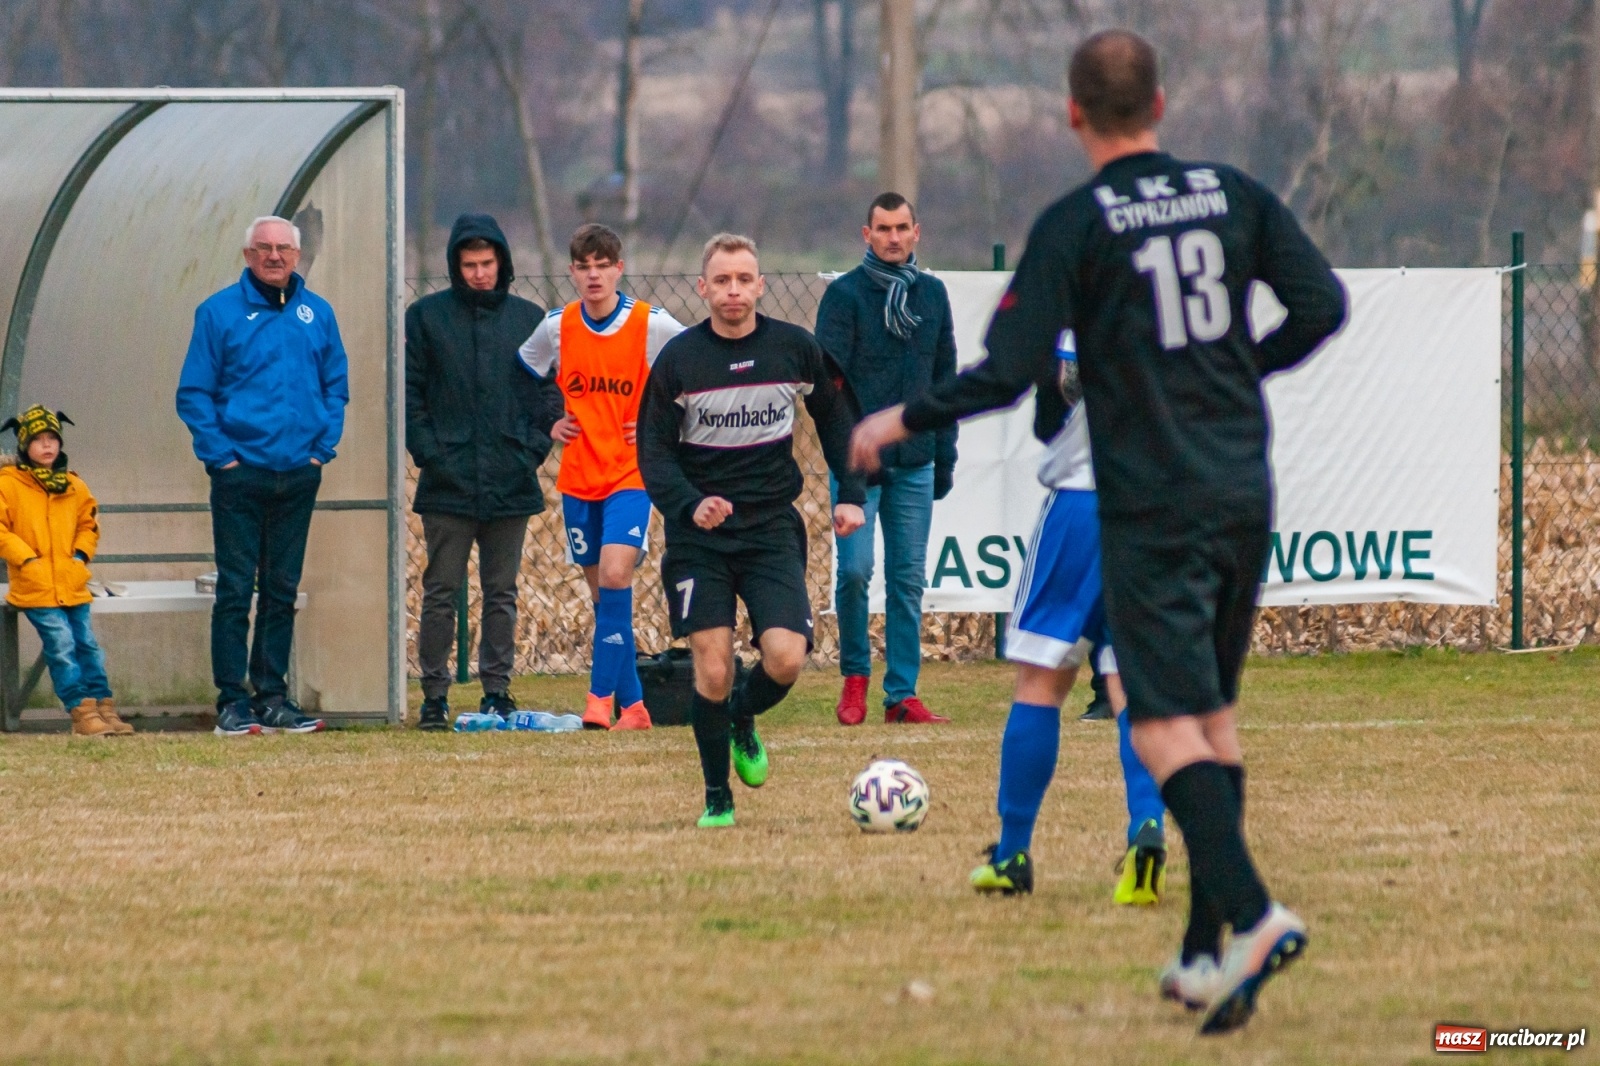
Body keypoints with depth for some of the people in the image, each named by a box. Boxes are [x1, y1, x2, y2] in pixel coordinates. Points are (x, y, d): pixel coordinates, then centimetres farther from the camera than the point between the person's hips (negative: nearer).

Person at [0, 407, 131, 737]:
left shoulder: (73, 486, 11)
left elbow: (88, 523, 19)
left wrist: (82, 552, 2)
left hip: (73, 585, 5)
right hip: (36, 586, -5)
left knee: (88, 644, 5)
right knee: (61, 646, -13)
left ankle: (103, 706, 10)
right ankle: (81, 711, -12)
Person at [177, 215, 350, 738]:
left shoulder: (318, 314, 8)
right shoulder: (218, 313, -2)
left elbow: (336, 387, 13)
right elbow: (193, 394, -2)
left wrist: (322, 448, 2)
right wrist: (220, 454, -9)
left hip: (299, 475, 4)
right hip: (240, 474, -4)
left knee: (282, 590, 8)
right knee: (235, 589, -5)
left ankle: (272, 695, 14)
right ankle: (233, 700, -2)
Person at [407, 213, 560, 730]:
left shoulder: (529, 318, 8)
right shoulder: (427, 316, 3)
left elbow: (550, 392, 12)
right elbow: (409, 392, 3)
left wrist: (534, 449, -1)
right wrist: (427, 451, -8)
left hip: (511, 483, 2)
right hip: (448, 483, -2)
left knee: (502, 594, 6)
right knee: (441, 592, 0)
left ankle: (497, 689, 11)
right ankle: (435, 693, 4)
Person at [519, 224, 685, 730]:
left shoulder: (652, 325, -8)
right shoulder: (556, 327, 1)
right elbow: (523, 379, 20)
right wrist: (548, 424, 7)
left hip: (631, 473, -4)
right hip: (577, 476, 4)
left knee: (615, 574, -21)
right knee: (602, 590, 7)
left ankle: (602, 694, -17)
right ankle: (632, 704, 16)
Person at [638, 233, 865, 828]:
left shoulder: (794, 349, 0)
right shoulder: (678, 359, -5)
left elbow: (835, 418, 15)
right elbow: (654, 451, -3)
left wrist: (850, 495, 6)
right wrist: (689, 505, -21)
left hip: (772, 529, 1)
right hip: (698, 535, -1)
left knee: (786, 659, -15)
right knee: (712, 669, -9)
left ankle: (742, 721, 20)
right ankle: (716, 798, 8)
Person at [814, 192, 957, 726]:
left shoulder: (932, 294, 11)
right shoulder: (844, 293, -3)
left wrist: (945, 454, 12)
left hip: (915, 462, 4)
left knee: (908, 579, 3)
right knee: (854, 568, -10)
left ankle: (903, 693, 6)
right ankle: (855, 676, 9)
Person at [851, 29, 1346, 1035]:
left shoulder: (1074, 225, -9)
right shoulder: (1233, 193, 5)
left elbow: (1010, 374, -13)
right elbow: (1323, 305, 4)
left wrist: (901, 423, 1)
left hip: (1151, 507, -5)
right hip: (1245, 496, 5)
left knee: (1168, 726, -8)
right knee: (1215, 713, 14)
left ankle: (1251, 914, -26)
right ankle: (1207, 953, 14)